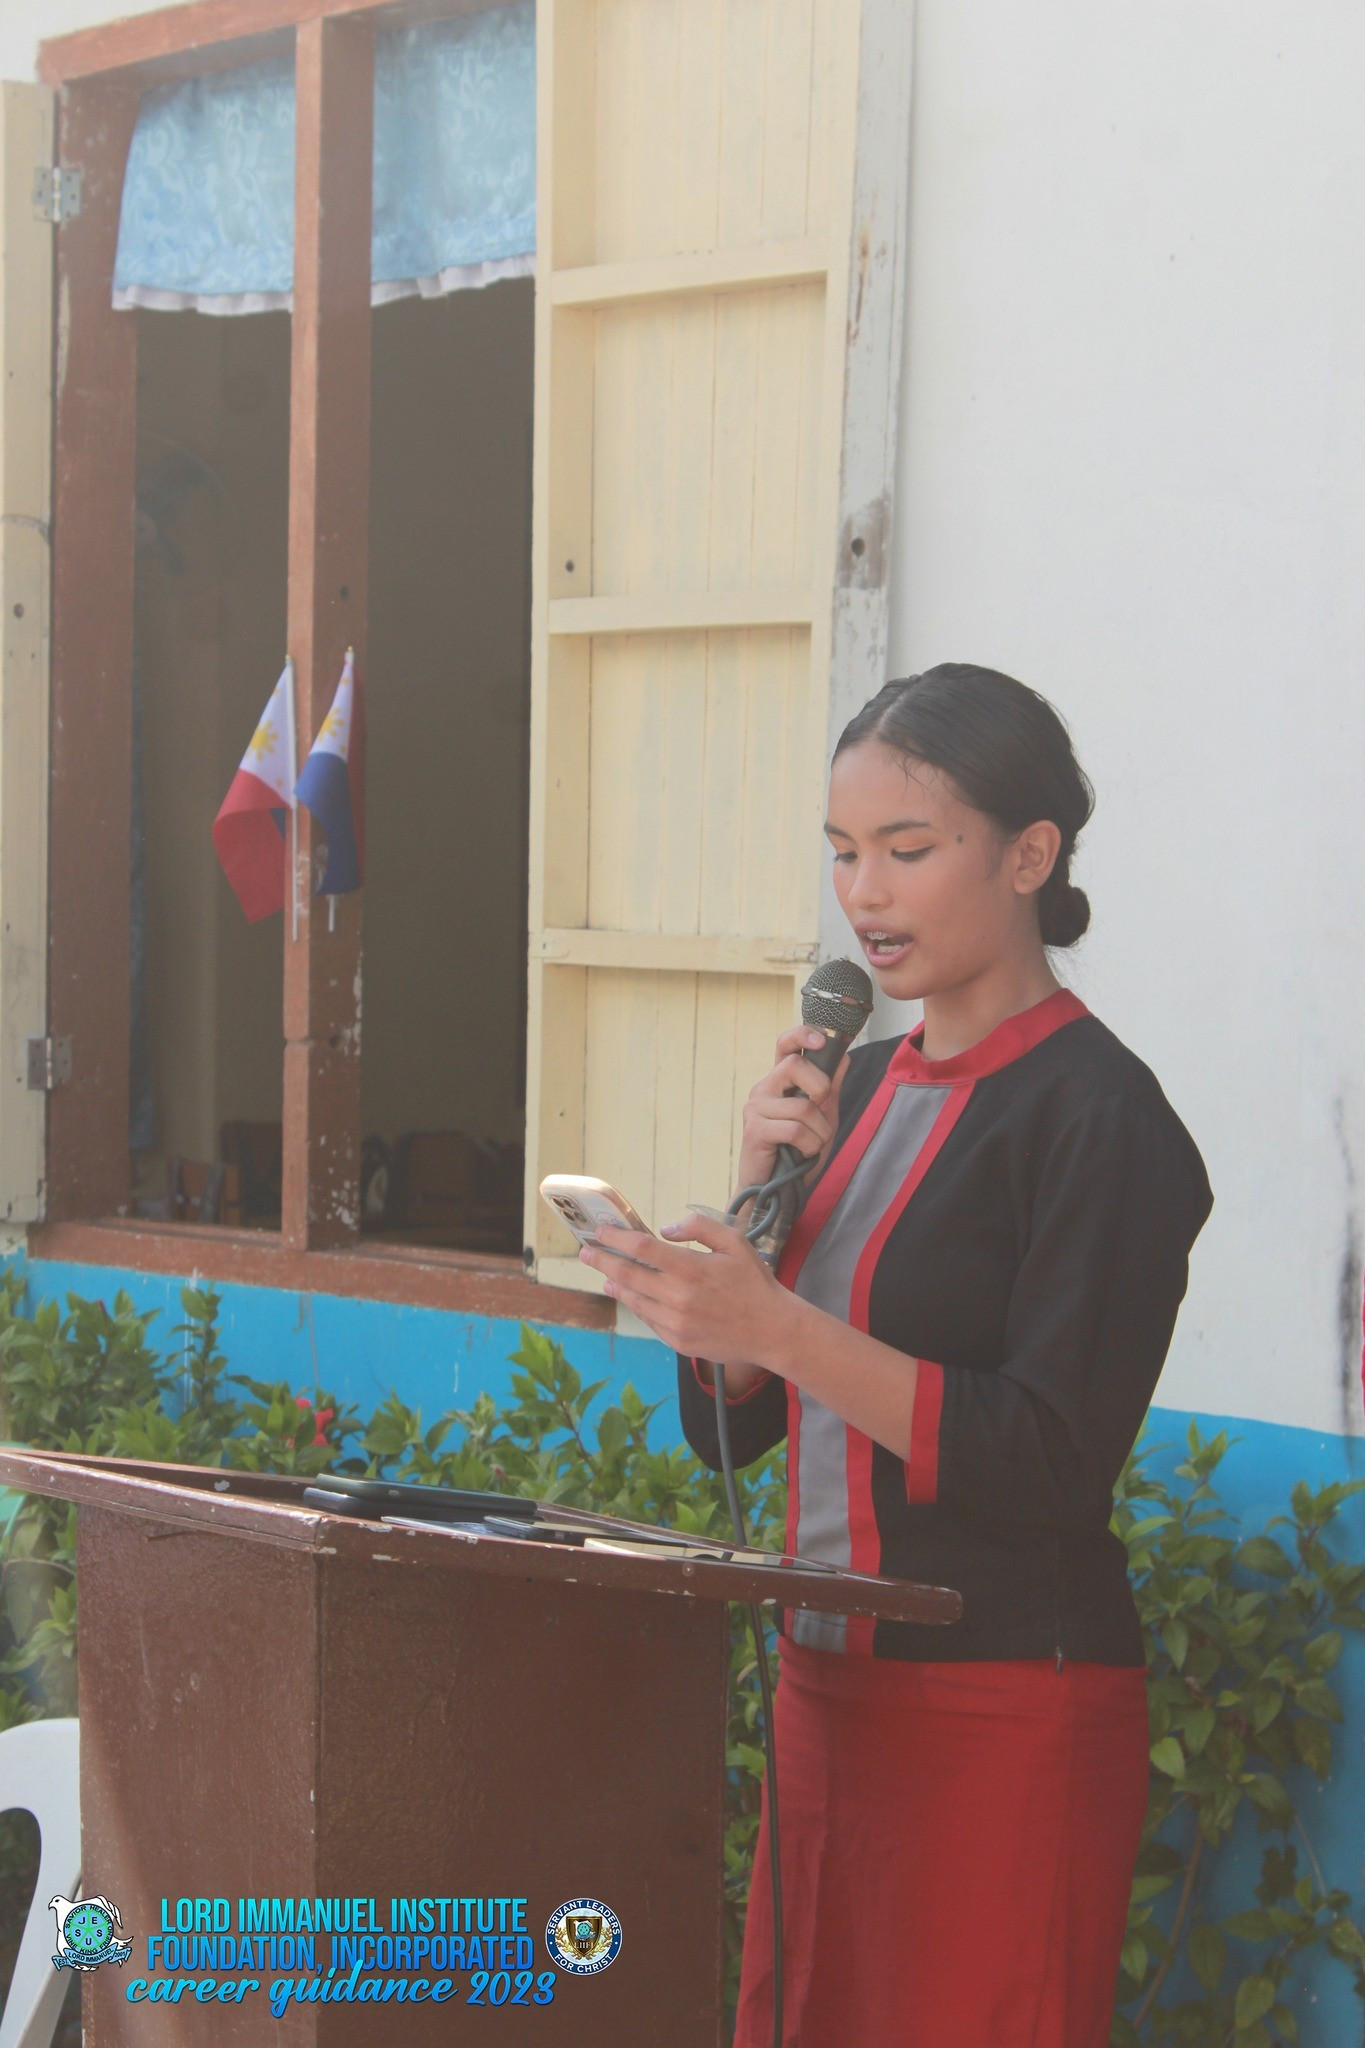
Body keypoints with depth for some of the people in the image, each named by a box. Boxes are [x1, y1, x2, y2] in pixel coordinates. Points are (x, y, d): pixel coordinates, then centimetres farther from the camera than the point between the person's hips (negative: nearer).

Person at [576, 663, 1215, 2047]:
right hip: (827, 1675, 8)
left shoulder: (1095, 1114, -11)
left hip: (1006, 1712, -7)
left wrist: (779, 1328, -24)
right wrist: (761, 1190, -3)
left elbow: (1058, 1464, -20)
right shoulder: (862, 1086, 12)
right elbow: (729, 1428, 12)